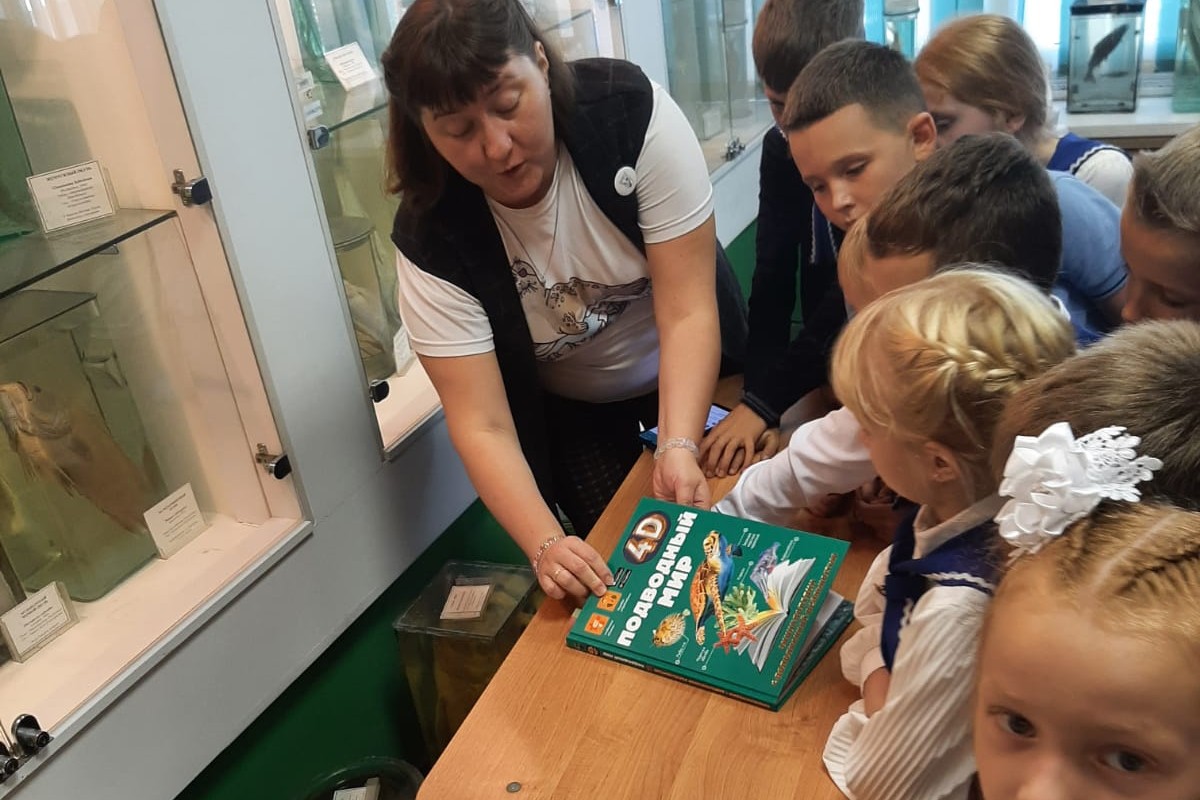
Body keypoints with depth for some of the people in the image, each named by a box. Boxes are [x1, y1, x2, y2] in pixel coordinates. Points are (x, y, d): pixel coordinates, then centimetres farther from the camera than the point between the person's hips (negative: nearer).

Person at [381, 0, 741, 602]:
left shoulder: (633, 114, -30)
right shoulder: (431, 237, -29)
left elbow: (687, 312, -30)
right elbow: (483, 427, -30)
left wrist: (678, 448, -43)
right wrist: (544, 544, -44)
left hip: (688, 378, 1)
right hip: (567, 411, 0)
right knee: (614, 568, 0)